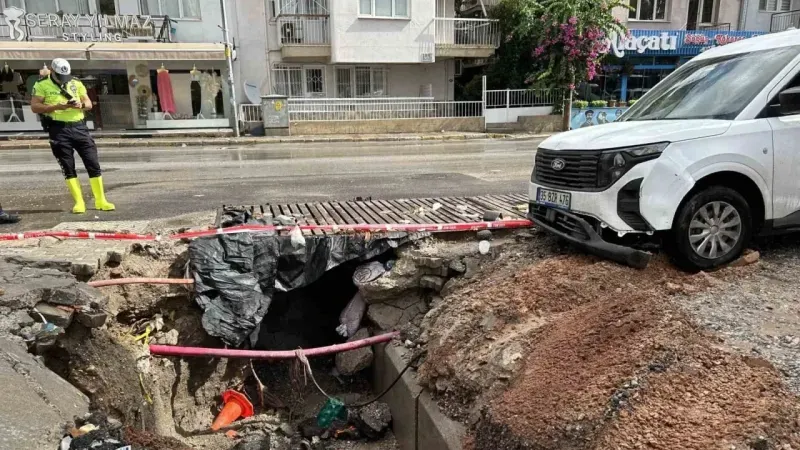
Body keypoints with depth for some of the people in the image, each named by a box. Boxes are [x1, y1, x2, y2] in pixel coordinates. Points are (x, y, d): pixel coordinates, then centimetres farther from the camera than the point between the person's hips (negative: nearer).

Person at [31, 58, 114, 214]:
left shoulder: (76, 83, 13)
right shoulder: (42, 85, 3)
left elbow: (89, 103, 12)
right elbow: (35, 106, -4)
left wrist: (81, 105, -11)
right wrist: (57, 106, -18)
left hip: (79, 127, 3)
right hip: (59, 130, -3)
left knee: (93, 164, -1)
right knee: (68, 168, 0)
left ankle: (100, 201, 6)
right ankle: (79, 202, 6)